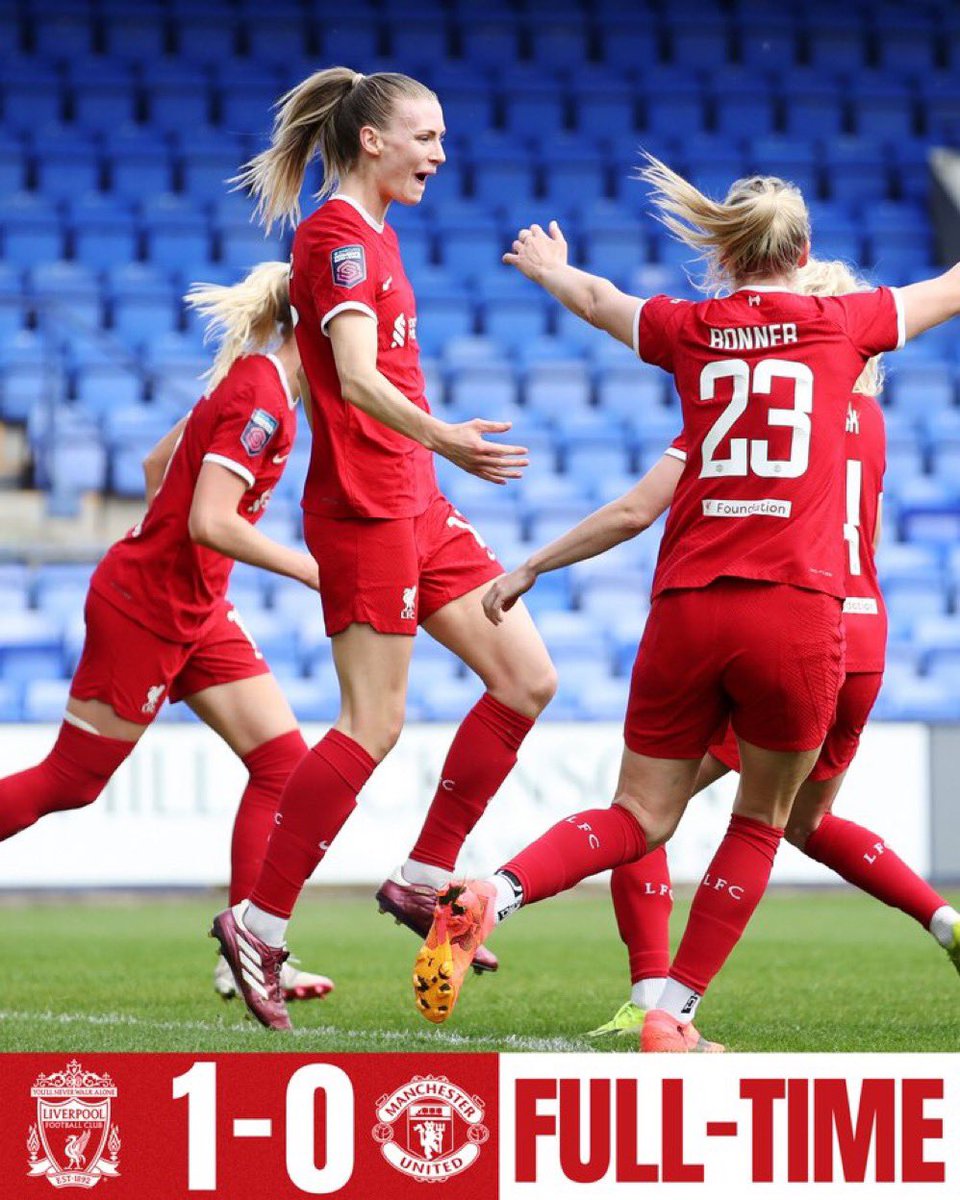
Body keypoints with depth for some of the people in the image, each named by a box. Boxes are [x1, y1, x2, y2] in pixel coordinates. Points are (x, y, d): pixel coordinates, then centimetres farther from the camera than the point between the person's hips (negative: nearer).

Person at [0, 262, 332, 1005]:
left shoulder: (249, 381, 8)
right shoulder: (261, 399, -20)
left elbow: (157, 463, 18)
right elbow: (210, 522, -28)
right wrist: (312, 571, -24)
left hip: (195, 615, 9)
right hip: (143, 613, -9)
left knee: (282, 761, 0)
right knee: (68, 782, -1)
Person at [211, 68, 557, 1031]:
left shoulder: (371, 232, 16)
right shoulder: (336, 235, -13)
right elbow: (358, 379, -26)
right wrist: (443, 441, -39)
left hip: (414, 503, 10)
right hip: (363, 507, -10)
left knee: (527, 678, 5)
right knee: (373, 724, -9)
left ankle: (422, 880, 10)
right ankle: (258, 925, -4)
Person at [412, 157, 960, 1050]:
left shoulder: (692, 330, 10)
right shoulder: (841, 324, 6)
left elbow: (597, 300, 31)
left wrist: (548, 267, 53)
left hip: (687, 607, 2)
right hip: (797, 609, -2)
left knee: (641, 815, 12)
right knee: (761, 821, 15)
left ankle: (489, 897, -12)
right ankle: (673, 1015, 9)